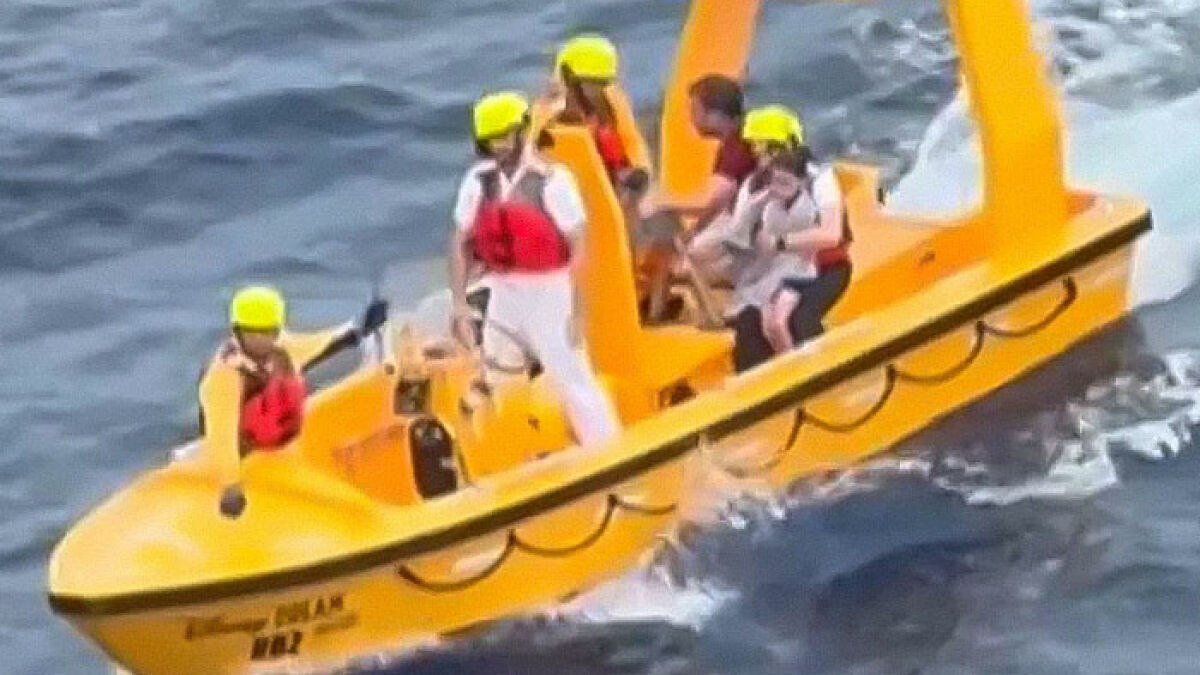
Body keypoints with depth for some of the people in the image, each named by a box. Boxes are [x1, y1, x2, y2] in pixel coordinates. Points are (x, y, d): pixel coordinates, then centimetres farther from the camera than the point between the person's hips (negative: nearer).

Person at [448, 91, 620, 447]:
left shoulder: (552, 180, -13)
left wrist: (576, 311, -16)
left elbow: (579, 247, -13)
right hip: (502, 297, 6)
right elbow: (460, 243, 8)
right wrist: (459, 304, 2)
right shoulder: (479, 181, 3)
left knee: (573, 378, -9)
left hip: (548, 296, -6)